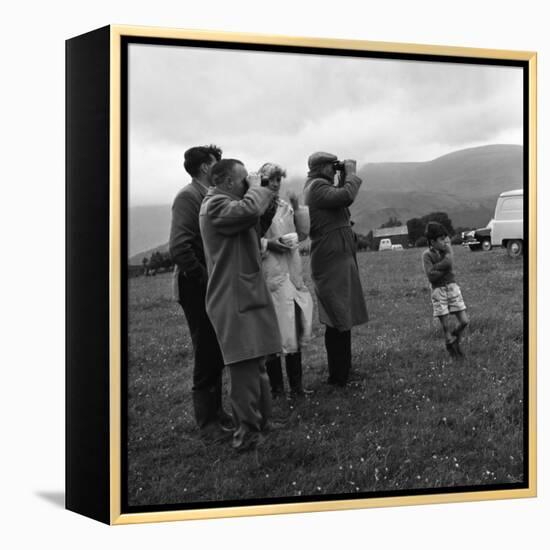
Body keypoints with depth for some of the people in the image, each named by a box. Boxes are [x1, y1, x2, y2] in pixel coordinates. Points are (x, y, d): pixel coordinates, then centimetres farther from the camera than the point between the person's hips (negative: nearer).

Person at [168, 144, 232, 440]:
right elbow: (178, 247, -23)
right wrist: (204, 279, -19)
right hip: (197, 287, -8)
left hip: (213, 286, 8)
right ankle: (208, 421, 9)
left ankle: (215, 411, 29)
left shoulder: (211, 197, 12)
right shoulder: (188, 196, -14)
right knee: (207, 354, -1)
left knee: (216, 353, 16)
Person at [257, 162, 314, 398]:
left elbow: (303, 233, 15)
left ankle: (296, 385, 15)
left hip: (291, 275, 6)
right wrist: (267, 244, -18)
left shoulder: (285, 206, 13)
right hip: (268, 277, -6)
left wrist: (298, 209, 3)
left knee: (294, 329, 7)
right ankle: (277, 387, 7)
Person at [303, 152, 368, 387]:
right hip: (333, 259, -11)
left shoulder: (317, 186, 19)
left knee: (341, 319, 16)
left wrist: (345, 176, 13)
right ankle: (338, 378, -5)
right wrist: (350, 173, -12)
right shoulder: (317, 186, -14)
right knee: (339, 320, -9)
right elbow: (346, 196, -27)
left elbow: (340, 198, 23)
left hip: (336, 257, 11)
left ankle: (341, 374, 24)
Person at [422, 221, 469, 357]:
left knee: (464, 321, 1)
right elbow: (431, 276, -18)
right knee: (446, 326, 0)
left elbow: (448, 263, -19)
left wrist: (434, 267, -15)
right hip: (438, 291, -4)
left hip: (452, 288, 4)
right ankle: (451, 346, 20)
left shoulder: (447, 249, 3)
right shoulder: (427, 254, -8)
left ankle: (455, 340, 28)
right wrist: (445, 269, -10)